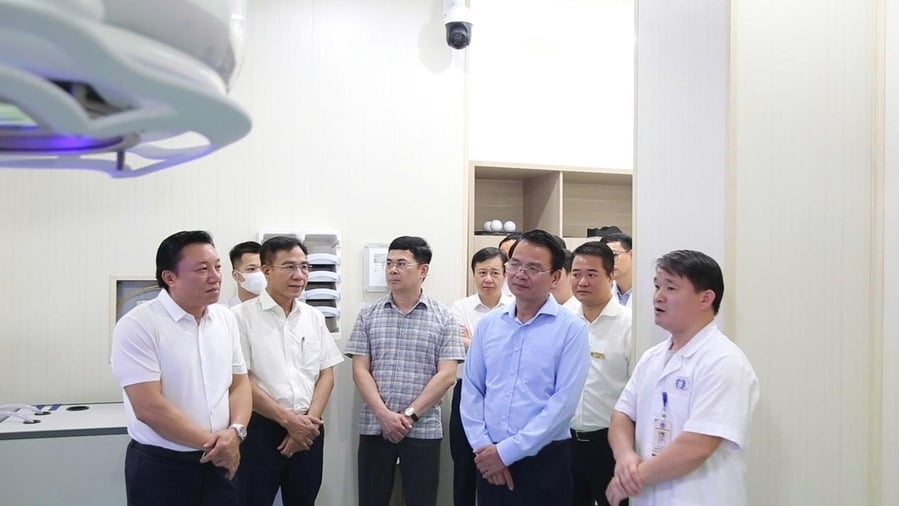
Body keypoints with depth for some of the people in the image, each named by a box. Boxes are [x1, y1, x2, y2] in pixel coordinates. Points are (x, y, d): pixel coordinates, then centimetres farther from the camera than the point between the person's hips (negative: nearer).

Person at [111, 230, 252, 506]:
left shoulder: (226, 318, 4)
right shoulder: (137, 325, -14)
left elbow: (240, 384, 8)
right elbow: (149, 407, -19)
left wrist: (235, 432, -11)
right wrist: (212, 441, -14)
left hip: (219, 462, 5)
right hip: (160, 467, -5)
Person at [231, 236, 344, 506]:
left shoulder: (314, 317, 8)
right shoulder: (241, 316, -7)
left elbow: (326, 374, 8)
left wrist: (309, 419, -6)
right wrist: (288, 419, -11)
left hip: (307, 430, 5)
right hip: (260, 428, -4)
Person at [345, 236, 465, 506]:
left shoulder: (444, 318, 0)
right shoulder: (368, 315, 5)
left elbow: (446, 375, -6)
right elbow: (360, 371, 1)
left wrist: (410, 415, -12)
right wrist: (384, 414, -12)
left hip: (423, 430, -1)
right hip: (374, 427, 2)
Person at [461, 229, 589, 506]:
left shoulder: (571, 328, -8)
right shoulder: (488, 324, 5)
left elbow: (564, 402, -13)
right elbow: (471, 389, 5)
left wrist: (507, 451, -13)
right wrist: (483, 446, -6)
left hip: (544, 463, -3)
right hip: (490, 462, 4)